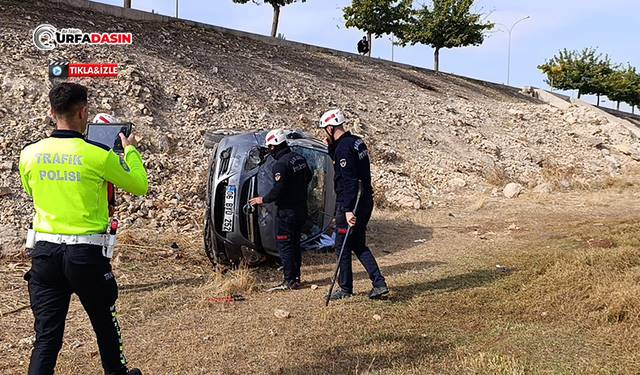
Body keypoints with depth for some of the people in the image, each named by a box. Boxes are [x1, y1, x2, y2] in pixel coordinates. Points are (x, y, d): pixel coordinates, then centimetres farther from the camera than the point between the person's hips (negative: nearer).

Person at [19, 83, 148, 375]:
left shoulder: (30, 154, 0)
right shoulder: (99, 156, -13)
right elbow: (140, 186, 1)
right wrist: (130, 150, 17)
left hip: (44, 251, 3)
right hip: (85, 252, -3)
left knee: (46, 335, 7)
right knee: (105, 323, 19)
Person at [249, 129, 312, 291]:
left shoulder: (280, 165, -20)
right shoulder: (300, 158, 6)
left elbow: (278, 190, -23)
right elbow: (308, 176, 20)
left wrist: (263, 200, -9)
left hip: (287, 211, -9)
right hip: (301, 208, 9)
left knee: (284, 245, -1)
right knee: (295, 243, 16)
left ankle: (290, 281, 0)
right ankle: (296, 277, 22)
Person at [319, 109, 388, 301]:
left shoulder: (343, 148, -19)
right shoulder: (357, 141, 11)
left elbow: (349, 181, -25)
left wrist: (348, 210, -27)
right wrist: (332, 147, 10)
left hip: (350, 204, -9)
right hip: (366, 201, 9)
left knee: (342, 246, 5)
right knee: (358, 244, 17)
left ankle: (345, 288, 17)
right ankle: (379, 284, 12)